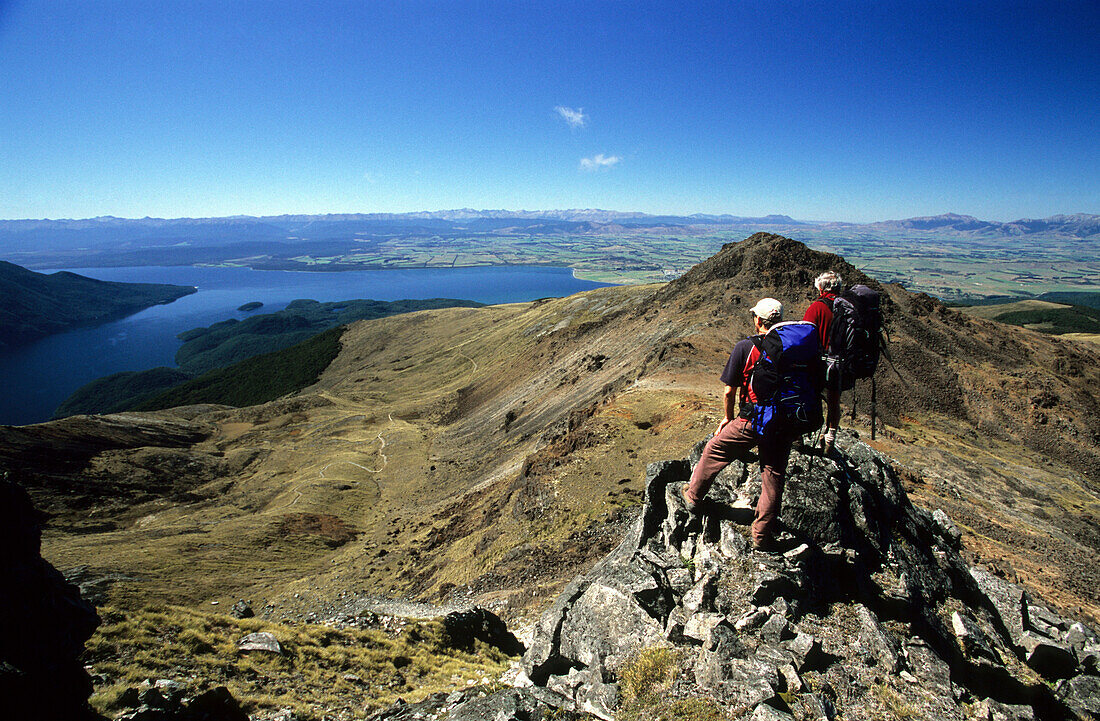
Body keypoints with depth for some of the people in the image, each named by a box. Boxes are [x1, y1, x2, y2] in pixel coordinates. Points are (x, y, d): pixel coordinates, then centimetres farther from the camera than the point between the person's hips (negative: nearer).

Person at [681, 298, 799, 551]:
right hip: (782, 424, 4)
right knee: (773, 477, 13)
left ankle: (693, 496, 35)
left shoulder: (745, 347, -10)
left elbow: (729, 391, -7)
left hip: (750, 422, -3)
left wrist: (729, 418, 10)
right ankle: (762, 535, 23)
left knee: (714, 452, 19)